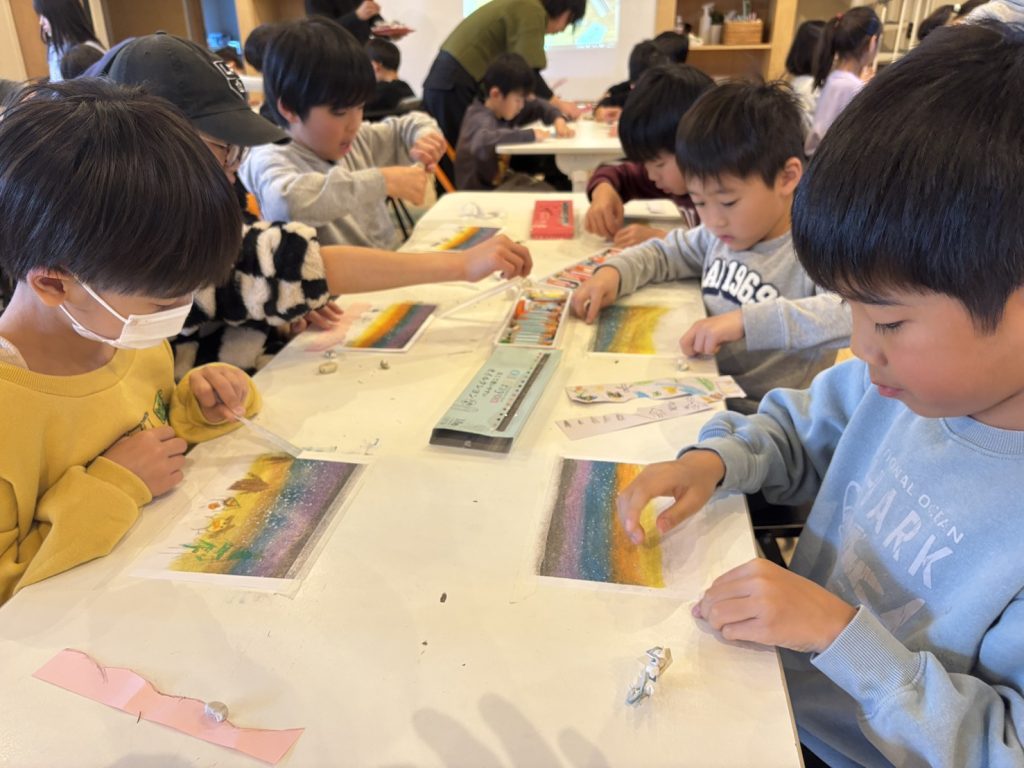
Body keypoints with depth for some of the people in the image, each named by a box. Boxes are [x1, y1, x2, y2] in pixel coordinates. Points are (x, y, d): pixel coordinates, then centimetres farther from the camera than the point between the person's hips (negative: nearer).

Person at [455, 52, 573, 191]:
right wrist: (529, 135, -41)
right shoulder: (482, 120, -25)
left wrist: (558, 119, -4)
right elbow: (483, 142, -49)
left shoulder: (507, 109, 2)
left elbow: (538, 106, 18)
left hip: (500, 182, 9)